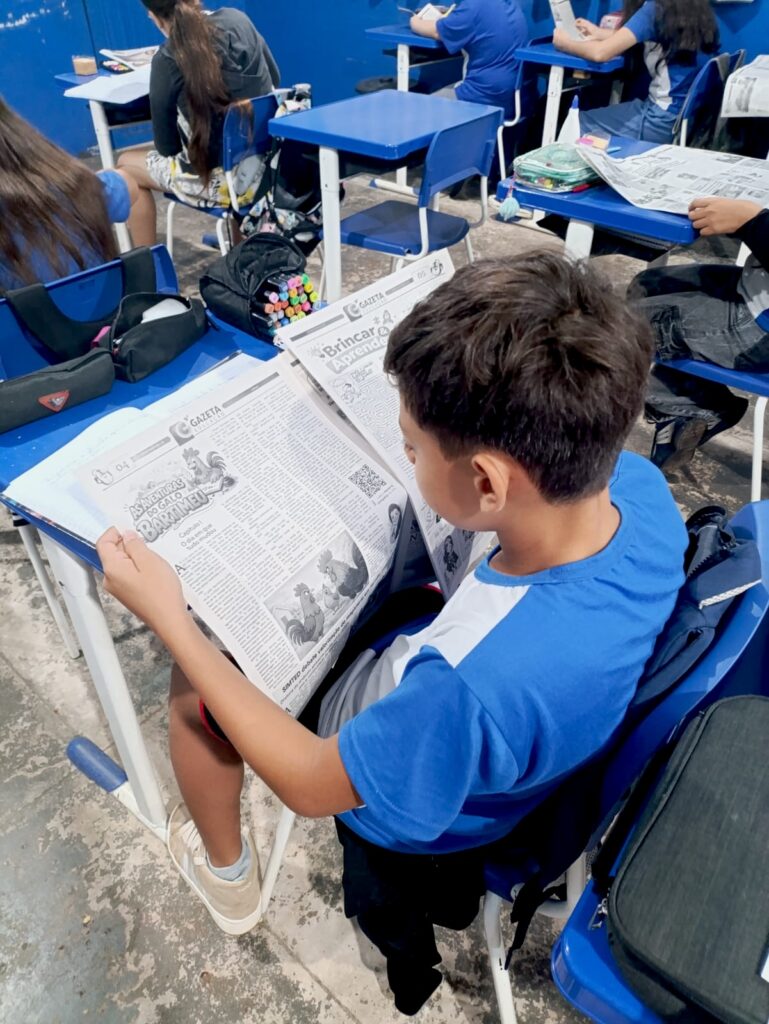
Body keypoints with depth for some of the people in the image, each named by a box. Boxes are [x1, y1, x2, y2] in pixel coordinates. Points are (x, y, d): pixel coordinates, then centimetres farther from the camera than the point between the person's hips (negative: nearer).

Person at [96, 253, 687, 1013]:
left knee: (189, 688, 11)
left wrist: (169, 620, -27)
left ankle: (227, 874, 40)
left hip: (404, 780, -6)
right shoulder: (639, 485, -27)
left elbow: (308, 783, -28)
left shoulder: (479, 688, -47)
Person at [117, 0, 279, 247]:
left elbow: (167, 147, -2)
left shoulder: (166, 61, -11)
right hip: (271, 168, 5)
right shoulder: (237, 20, 0)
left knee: (127, 164, 19)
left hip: (222, 182, -5)